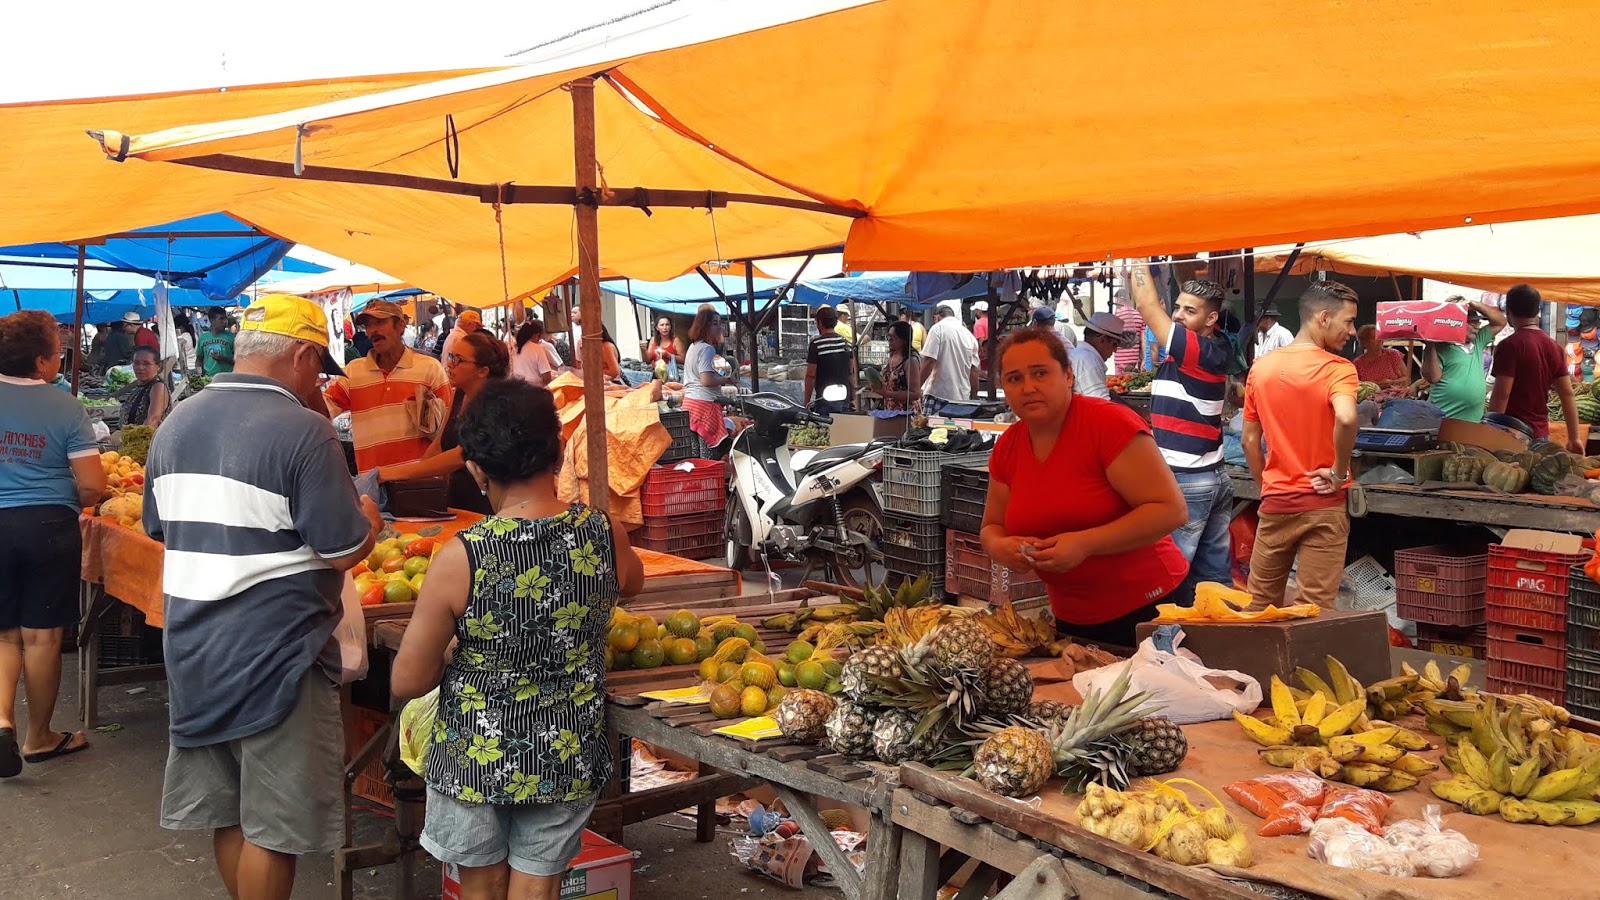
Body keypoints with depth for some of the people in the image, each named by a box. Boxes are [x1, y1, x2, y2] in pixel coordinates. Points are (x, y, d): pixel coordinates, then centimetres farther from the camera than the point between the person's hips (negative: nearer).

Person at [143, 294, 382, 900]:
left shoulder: (174, 424, 7)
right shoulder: (301, 430, -17)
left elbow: (160, 530, 17)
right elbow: (344, 551, -16)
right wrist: (370, 521, 4)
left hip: (192, 651, 8)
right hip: (273, 656, -7)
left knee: (226, 813, 19)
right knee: (272, 826, 5)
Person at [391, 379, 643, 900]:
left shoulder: (460, 558, -22)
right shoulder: (605, 535, -14)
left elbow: (407, 682, -13)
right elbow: (631, 585, 11)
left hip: (475, 758, -2)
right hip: (569, 758, 2)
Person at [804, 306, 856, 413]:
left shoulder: (816, 344, -10)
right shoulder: (847, 343, 8)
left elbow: (811, 375, -10)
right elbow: (851, 373, 12)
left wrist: (806, 401, -3)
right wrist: (852, 397, 20)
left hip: (825, 401, -6)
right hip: (845, 399, 6)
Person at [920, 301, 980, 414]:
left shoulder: (937, 329, -3)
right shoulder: (969, 335, 14)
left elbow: (929, 362, -11)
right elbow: (974, 371, 13)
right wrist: (973, 397, 21)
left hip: (938, 396, -6)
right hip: (963, 397, 6)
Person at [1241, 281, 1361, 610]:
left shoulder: (1261, 367, 4)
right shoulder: (1337, 369, -12)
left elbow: (1250, 441, 8)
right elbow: (1346, 419, -32)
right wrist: (1339, 473, -18)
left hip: (1275, 504, 4)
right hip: (1323, 506, -4)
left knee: (1260, 604, 14)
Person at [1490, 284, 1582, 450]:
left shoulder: (1510, 345, -12)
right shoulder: (1554, 346, 9)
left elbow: (1501, 394, -17)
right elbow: (1567, 393, 9)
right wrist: (1573, 438, 13)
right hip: (1541, 432, 7)